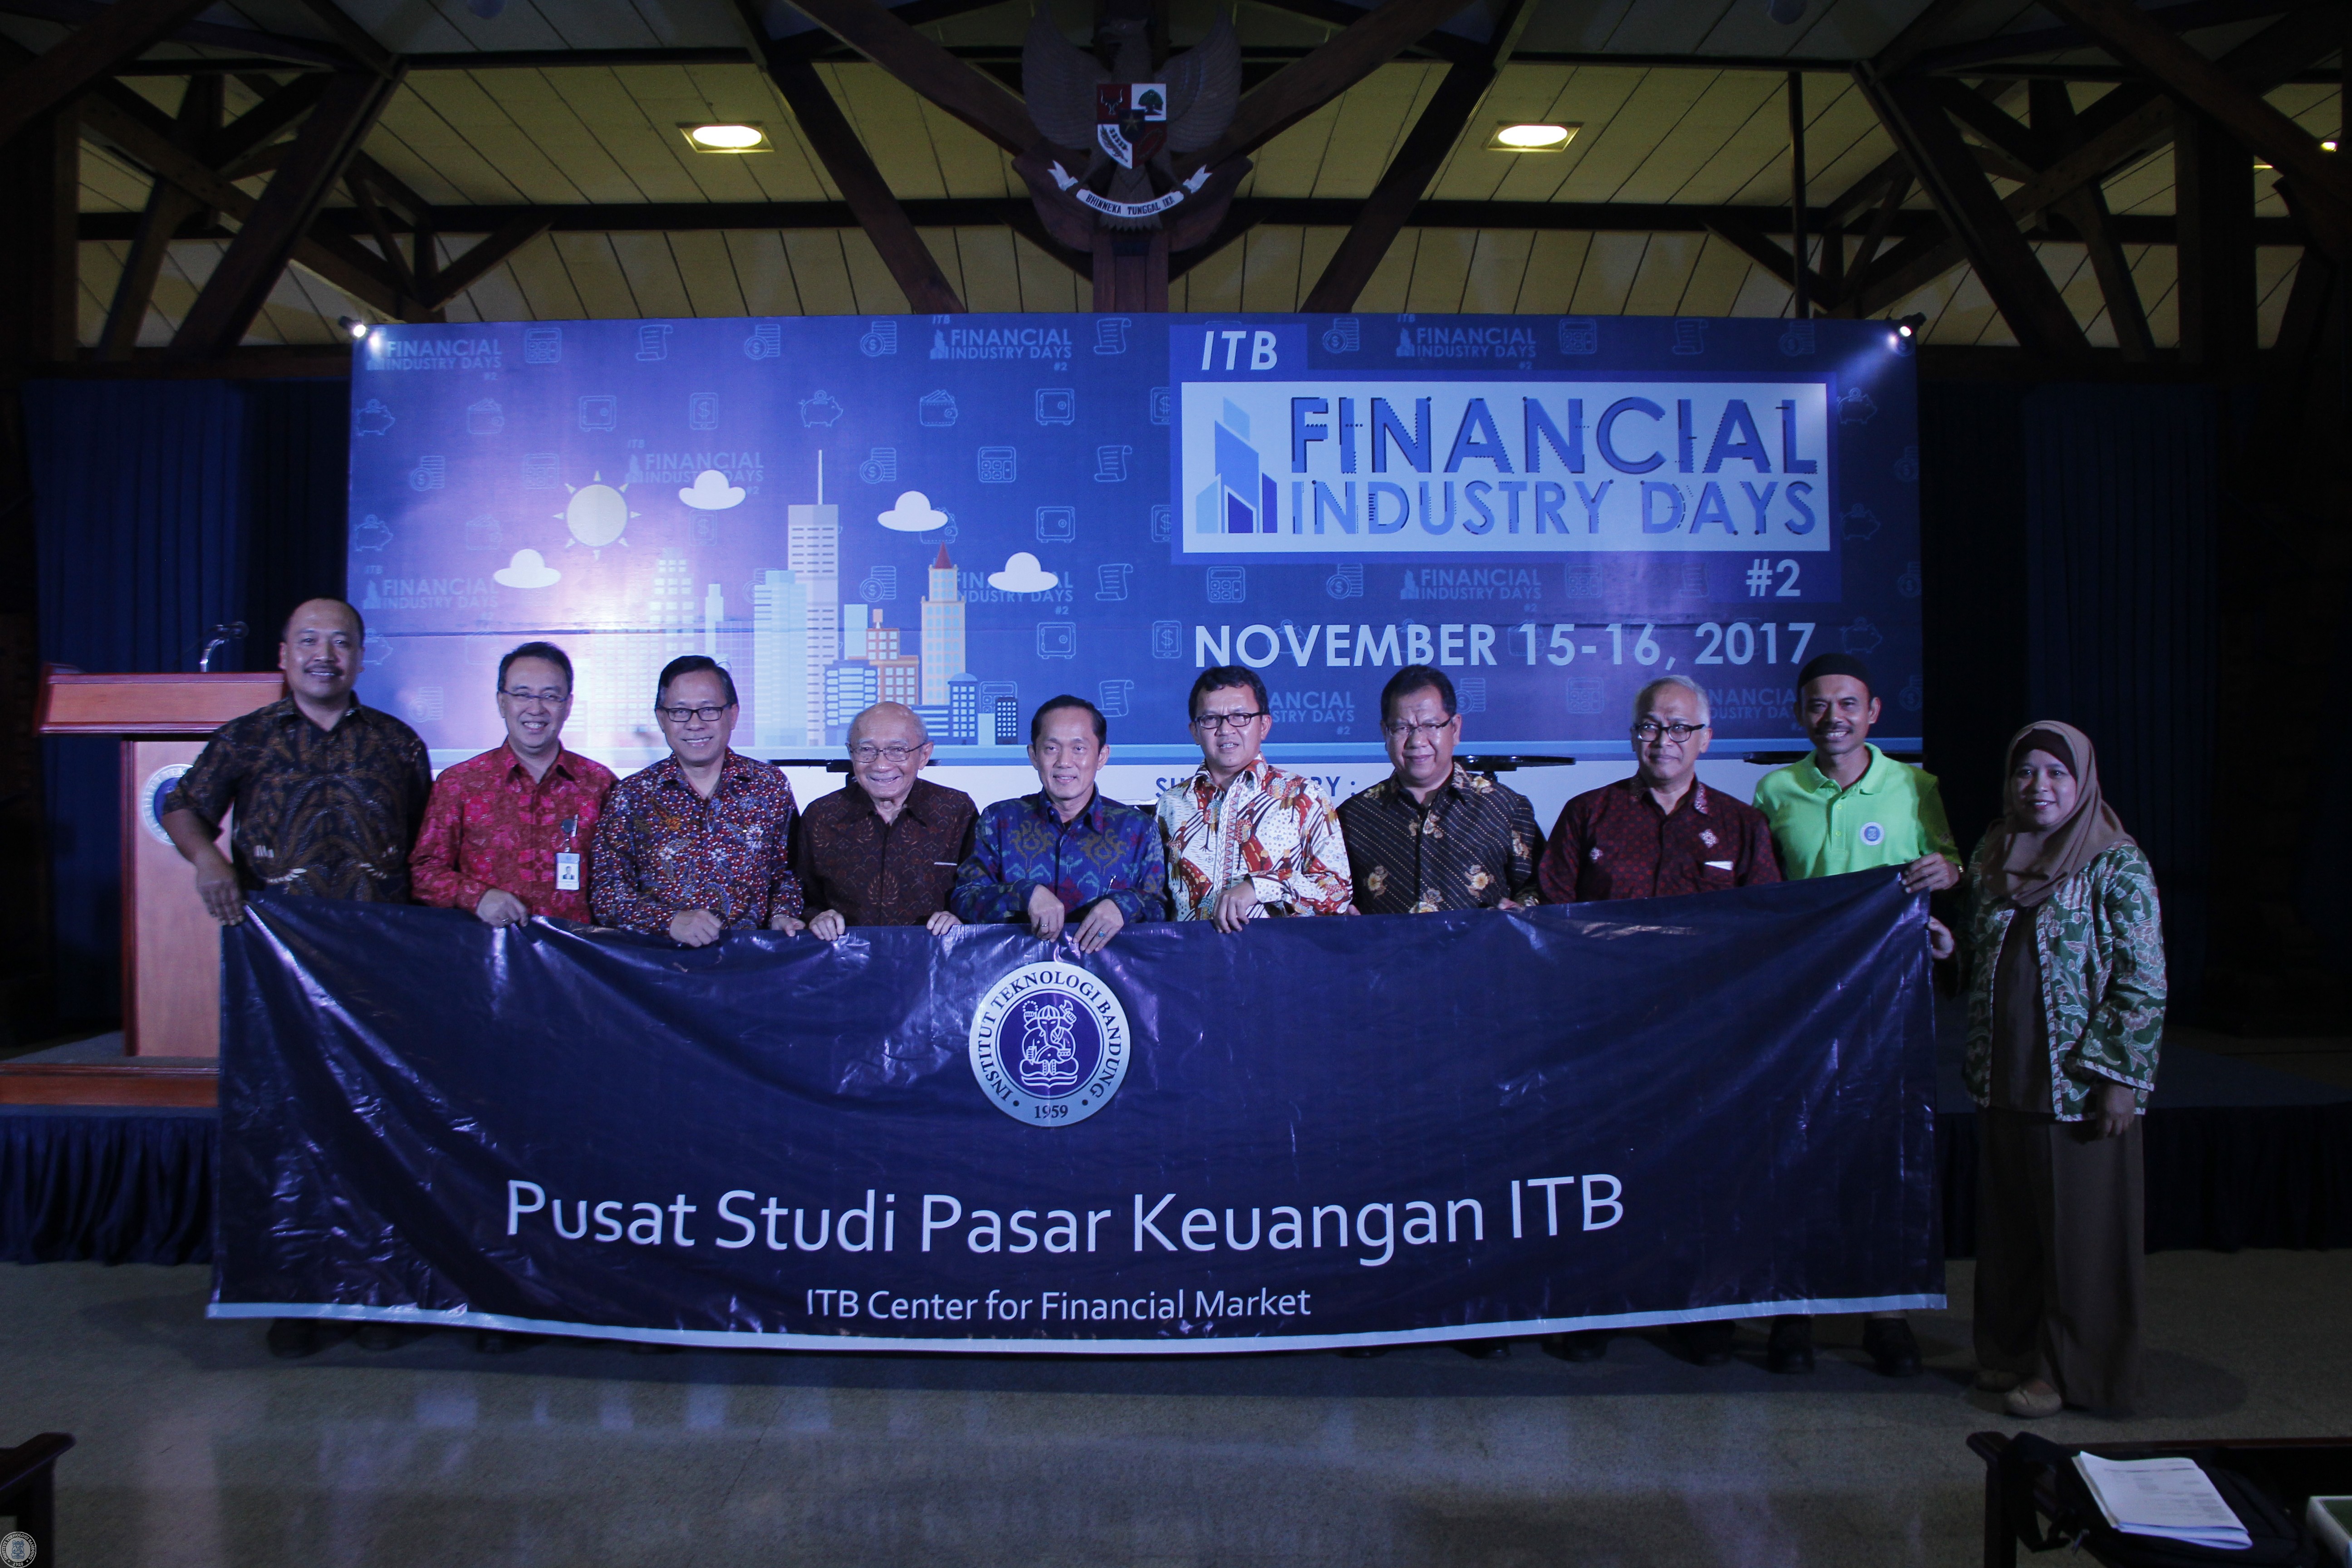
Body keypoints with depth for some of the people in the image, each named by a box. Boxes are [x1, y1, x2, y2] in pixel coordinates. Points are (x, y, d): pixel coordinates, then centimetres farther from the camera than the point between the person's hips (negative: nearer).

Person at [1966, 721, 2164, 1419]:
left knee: (2079, 1227, 3)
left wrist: (2121, 1078, -15)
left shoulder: (2118, 865, -8)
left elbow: (2144, 984, -11)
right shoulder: (1990, 859, 9)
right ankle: (2010, 1350, 26)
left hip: (2080, 1083, -5)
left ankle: (2071, 1369, 16)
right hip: (2004, 1079, 6)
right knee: (2007, 1223, 13)